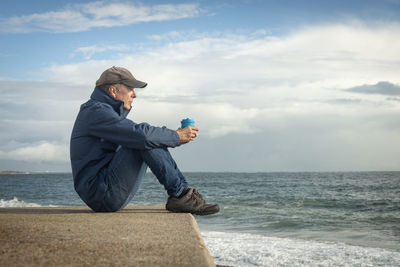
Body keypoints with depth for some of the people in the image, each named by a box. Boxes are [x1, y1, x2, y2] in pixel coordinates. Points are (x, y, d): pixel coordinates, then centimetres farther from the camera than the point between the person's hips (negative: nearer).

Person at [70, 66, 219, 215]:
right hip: (101, 195, -10)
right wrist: (177, 136, -11)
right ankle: (180, 195, -14)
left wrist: (175, 138, 9)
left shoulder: (107, 111, 21)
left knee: (149, 142, 10)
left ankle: (184, 191, 2)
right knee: (145, 142, -20)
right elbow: (140, 134, -25)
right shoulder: (96, 111, -13)